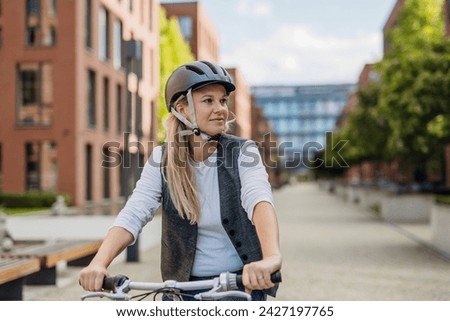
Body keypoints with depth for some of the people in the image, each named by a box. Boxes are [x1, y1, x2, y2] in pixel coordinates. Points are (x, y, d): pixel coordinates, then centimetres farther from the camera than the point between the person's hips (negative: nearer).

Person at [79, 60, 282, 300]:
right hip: (183, 288, 2)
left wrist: (271, 257, -50)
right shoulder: (162, 160, -5)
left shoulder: (242, 153, -10)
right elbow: (132, 216, -17)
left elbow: (260, 200, -29)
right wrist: (99, 263, -36)